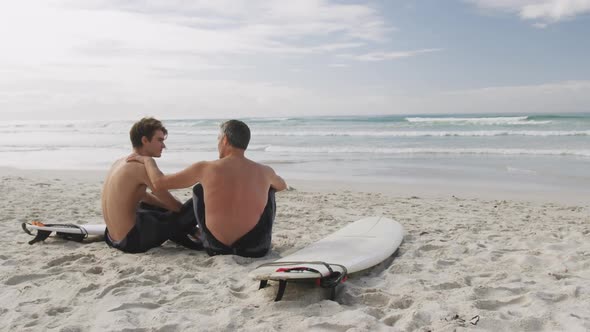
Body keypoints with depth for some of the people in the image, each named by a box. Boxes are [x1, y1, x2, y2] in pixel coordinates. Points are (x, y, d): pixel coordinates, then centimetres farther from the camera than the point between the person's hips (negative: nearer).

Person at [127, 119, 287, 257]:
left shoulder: (205, 168, -9)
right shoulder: (265, 172, -4)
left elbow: (158, 182, 2)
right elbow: (282, 186, 22)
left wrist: (147, 159, 22)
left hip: (216, 248, 0)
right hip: (256, 248, 1)